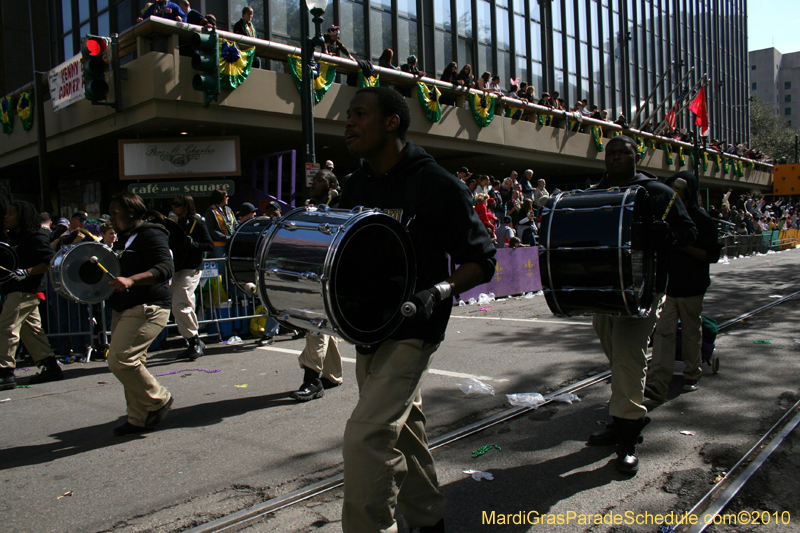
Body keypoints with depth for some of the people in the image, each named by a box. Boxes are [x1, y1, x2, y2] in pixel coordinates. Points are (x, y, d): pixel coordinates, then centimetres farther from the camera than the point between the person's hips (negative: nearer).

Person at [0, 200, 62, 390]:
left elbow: (50, 262, -19)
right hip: (17, 291, 10)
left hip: (25, 291, -10)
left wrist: (26, 272, -27)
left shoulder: (35, 238, -12)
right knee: (31, 330, 10)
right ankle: (51, 367, 15)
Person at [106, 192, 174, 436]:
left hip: (147, 309, -10)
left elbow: (166, 268, -25)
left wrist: (131, 280, -36)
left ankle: (159, 399, 0)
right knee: (130, 363, 10)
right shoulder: (124, 239, 21)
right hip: (124, 310, 10)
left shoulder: (151, 235, -11)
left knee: (120, 360, -18)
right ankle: (139, 419, 18)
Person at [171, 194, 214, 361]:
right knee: (186, 307, 10)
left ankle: (195, 342, -6)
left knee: (179, 306, -16)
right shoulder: (178, 223, 18)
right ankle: (195, 344, 19)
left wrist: (192, 244, -24)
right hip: (178, 268, 8)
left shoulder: (196, 222, -6)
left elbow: (210, 245, -10)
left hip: (191, 269, -8)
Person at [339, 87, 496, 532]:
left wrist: (438, 292, -24)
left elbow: (481, 261, -9)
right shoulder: (354, 187, 10)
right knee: (403, 430, 18)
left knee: (366, 437, -15)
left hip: (411, 332, -7)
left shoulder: (437, 185, -11)